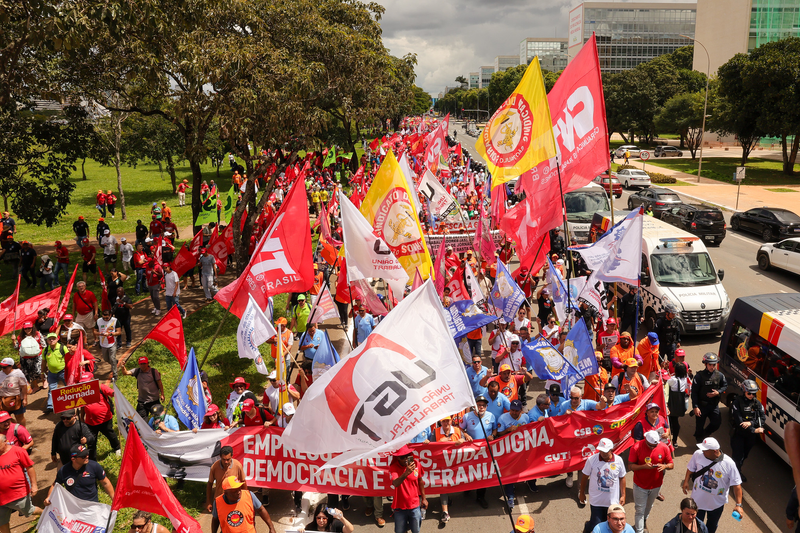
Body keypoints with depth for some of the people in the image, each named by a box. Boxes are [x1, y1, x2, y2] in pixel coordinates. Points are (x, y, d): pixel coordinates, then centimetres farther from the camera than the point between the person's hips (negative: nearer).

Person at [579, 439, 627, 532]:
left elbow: (622, 478, 4)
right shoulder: (591, 460, -15)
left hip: (613, 502, 2)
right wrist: (582, 493, 5)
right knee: (596, 527, 5)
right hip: (596, 502, -2)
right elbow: (584, 477, -2)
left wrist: (623, 495, 6)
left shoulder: (618, 460, -10)